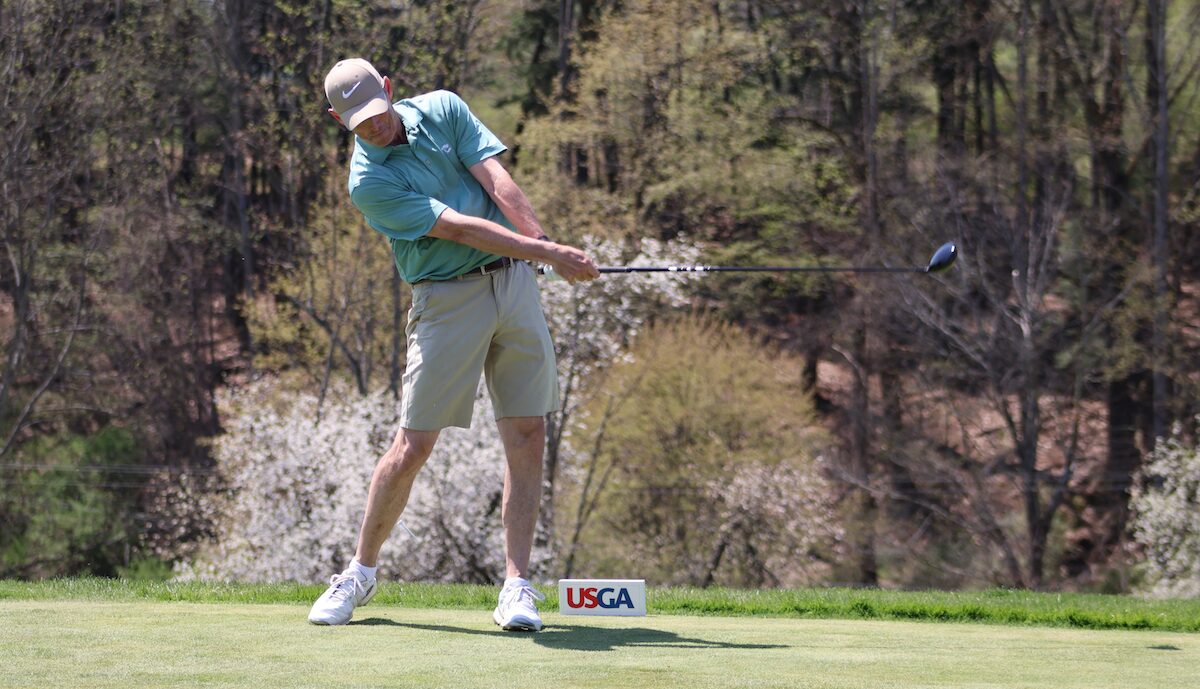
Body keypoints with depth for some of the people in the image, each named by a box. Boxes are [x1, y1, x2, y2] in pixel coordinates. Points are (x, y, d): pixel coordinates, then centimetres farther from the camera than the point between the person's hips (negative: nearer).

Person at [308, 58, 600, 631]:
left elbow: (496, 182, -6)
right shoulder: (369, 182, -12)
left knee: (527, 437, -3)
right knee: (413, 445, -4)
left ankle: (516, 586, -1)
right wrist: (549, 254, -20)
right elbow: (460, 228, -17)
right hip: (447, 298, -4)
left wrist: (543, 241, -21)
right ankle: (360, 572, 14)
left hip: (514, 281, 4)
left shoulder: (442, 109, 3)